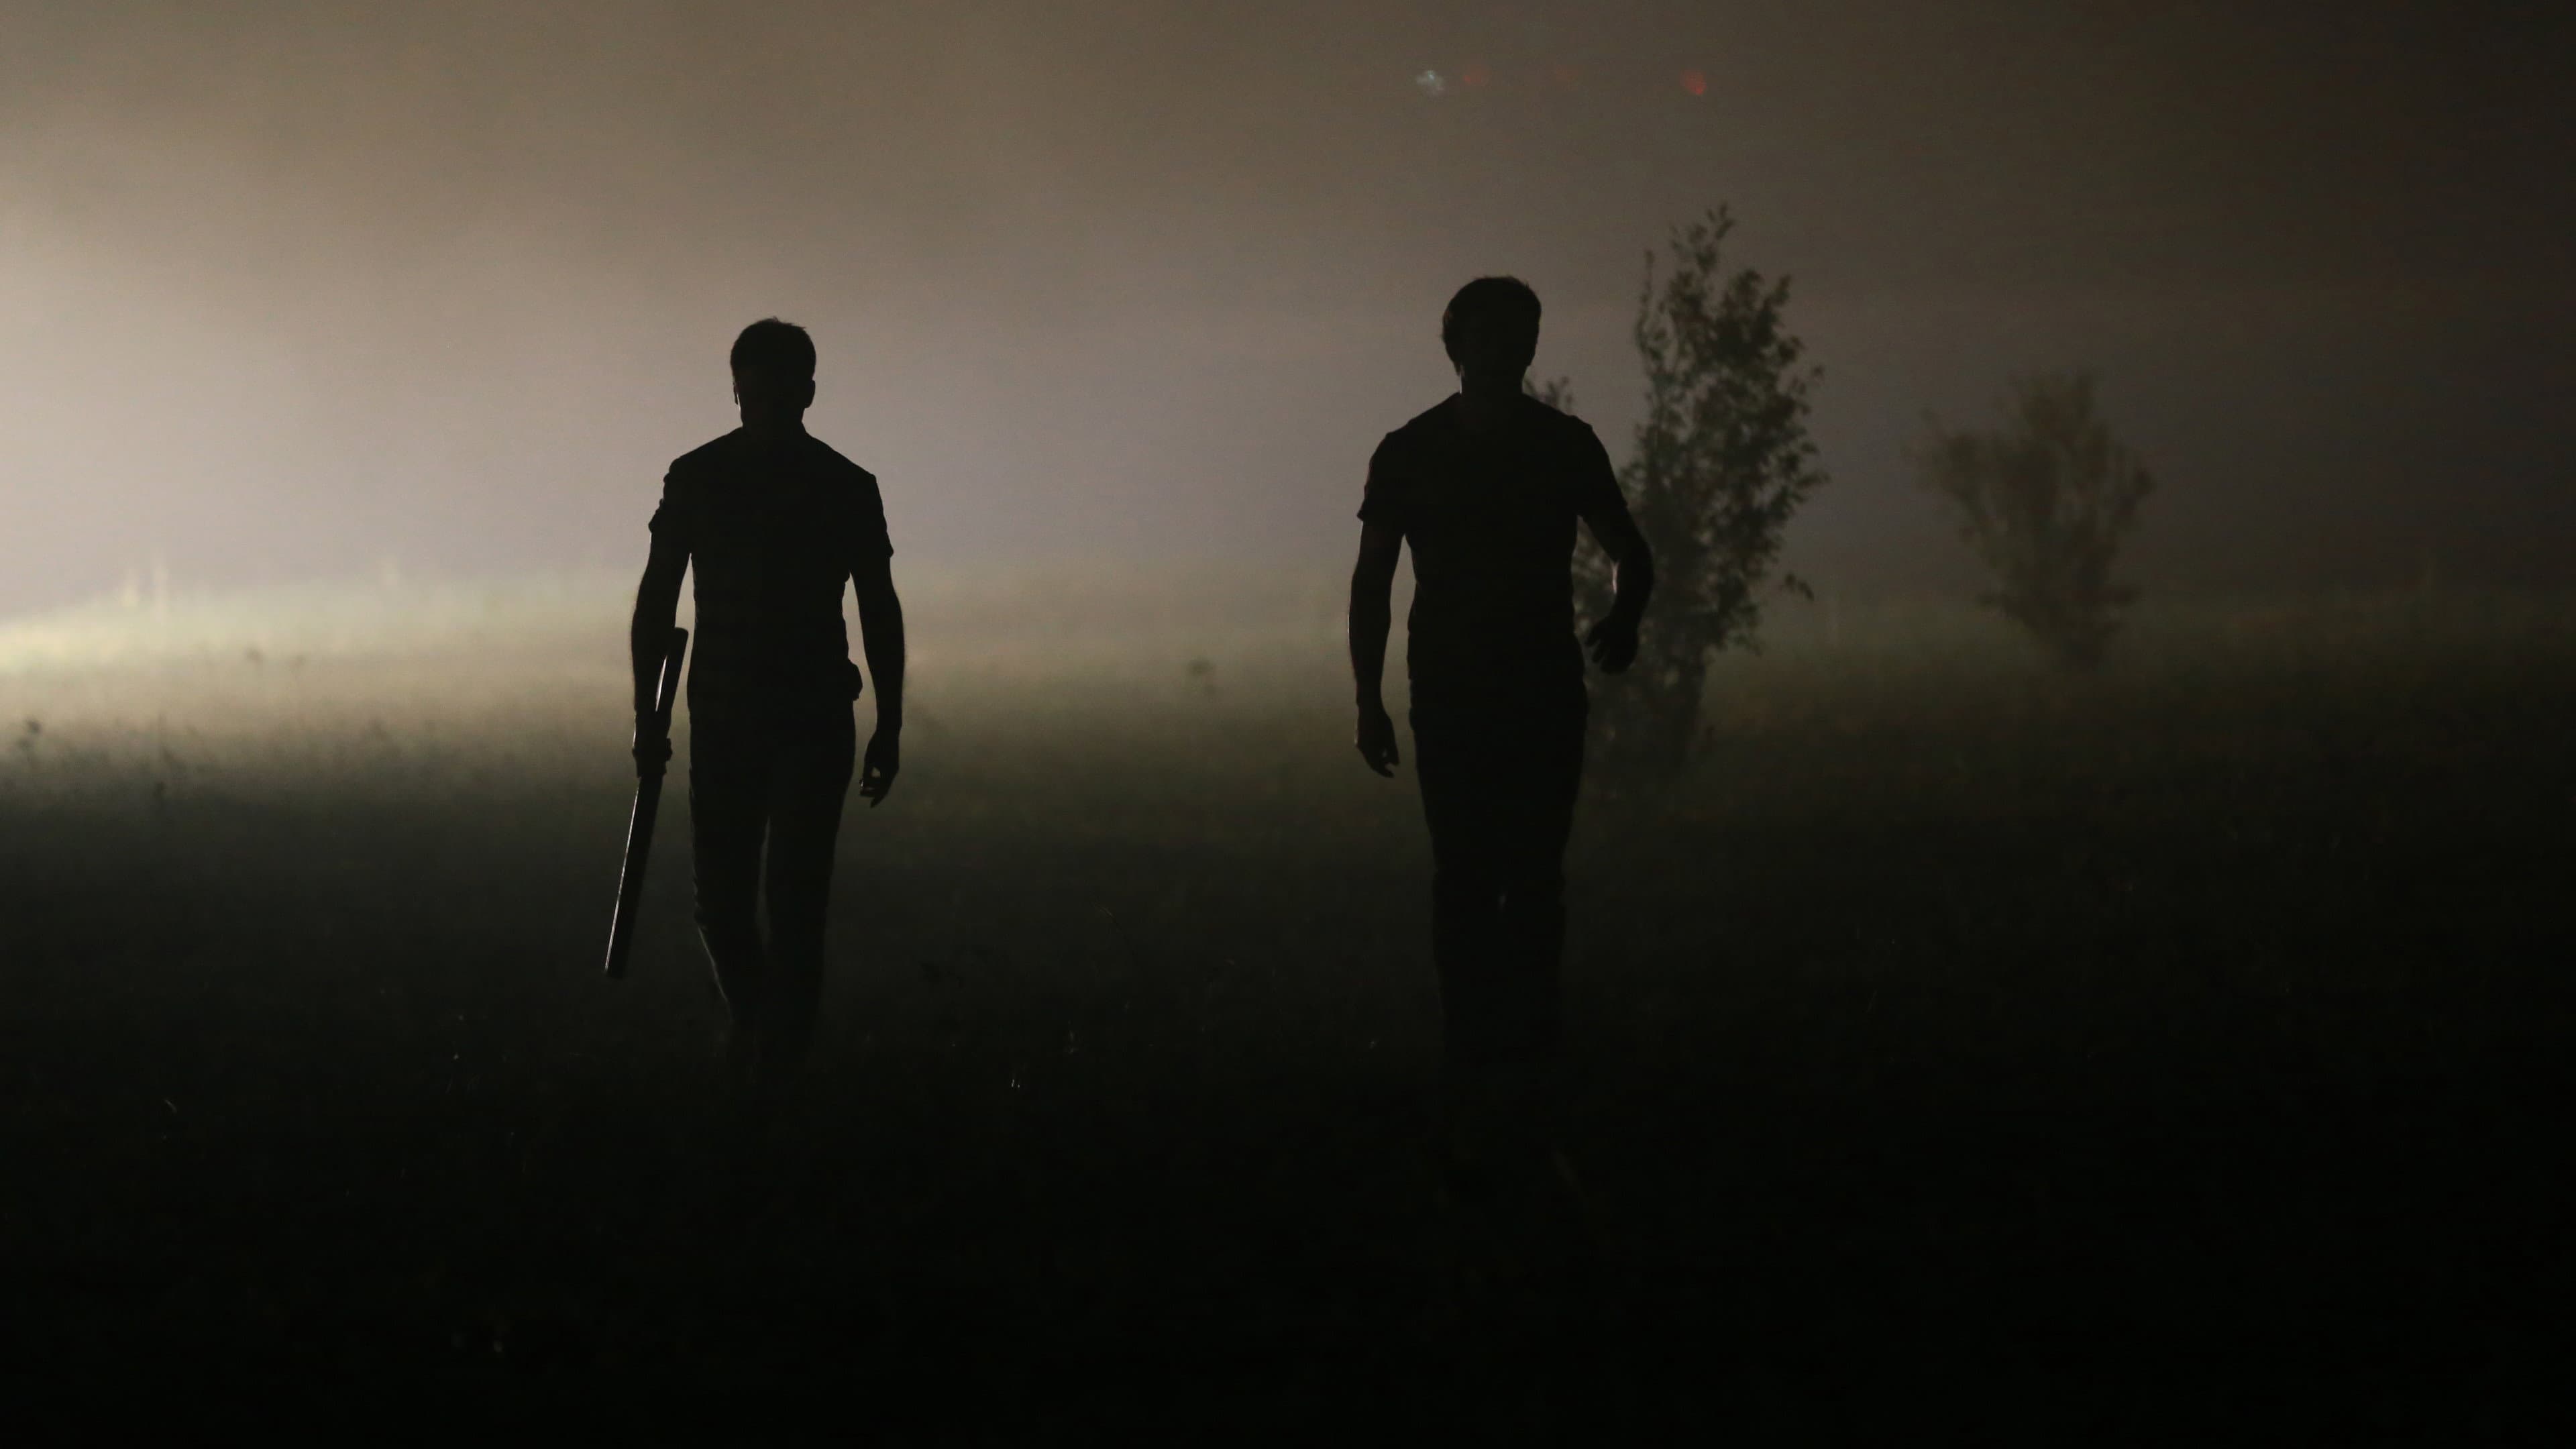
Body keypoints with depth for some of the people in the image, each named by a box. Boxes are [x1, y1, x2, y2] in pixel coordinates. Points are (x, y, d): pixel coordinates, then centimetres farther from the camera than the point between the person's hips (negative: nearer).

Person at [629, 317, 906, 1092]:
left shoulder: (847, 488, 1)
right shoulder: (696, 478, 3)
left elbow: (880, 612, 6)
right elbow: (656, 600, 7)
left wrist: (889, 728, 3)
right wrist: (646, 712, 1)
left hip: (817, 722, -1)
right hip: (722, 720, 2)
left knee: (794, 897, -10)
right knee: (721, 899, 3)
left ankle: (775, 1062, -6)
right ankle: (754, 1025, 29)